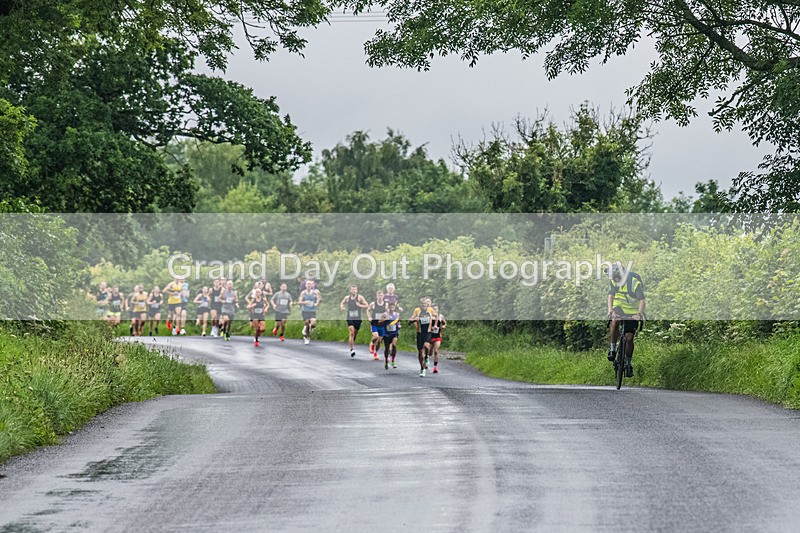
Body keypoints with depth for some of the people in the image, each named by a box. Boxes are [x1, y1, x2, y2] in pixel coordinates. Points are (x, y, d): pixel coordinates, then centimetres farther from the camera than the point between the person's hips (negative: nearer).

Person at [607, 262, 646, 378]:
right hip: (619, 308, 2)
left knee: (629, 338, -6)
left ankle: (628, 363, 11)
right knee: (615, 321, -32)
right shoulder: (614, 281, -10)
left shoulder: (634, 282, -25)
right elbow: (611, 296, -14)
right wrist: (610, 310, -32)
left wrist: (639, 314, -44)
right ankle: (613, 349, -21)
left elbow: (642, 300, -28)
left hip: (632, 312, -2)